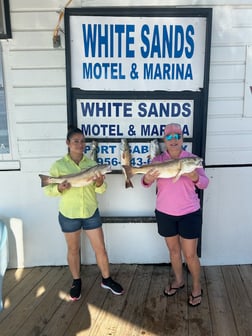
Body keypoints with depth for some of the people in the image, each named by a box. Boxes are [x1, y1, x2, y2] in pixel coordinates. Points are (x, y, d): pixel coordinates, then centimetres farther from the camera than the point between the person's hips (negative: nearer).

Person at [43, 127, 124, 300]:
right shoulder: (59, 165, -8)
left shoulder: (91, 163, -2)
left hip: (91, 213, 2)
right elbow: (48, 189, -6)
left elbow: (101, 190, -1)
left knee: (100, 248, 9)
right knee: (73, 249, 15)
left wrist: (99, 184, -23)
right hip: (69, 214, -2)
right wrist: (59, 188, -26)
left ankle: (107, 279, 29)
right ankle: (76, 282, 35)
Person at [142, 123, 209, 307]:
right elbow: (146, 183, -12)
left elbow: (205, 183, -12)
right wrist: (147, 179, -36)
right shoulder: (158, 159, -5)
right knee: (173, 250, 19)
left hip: (189, 213, -2)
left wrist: (195, 177, -34)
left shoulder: (192, 158, -8)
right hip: (165, 213, 2)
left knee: (190, 254, 5)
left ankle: (197, 287, 29)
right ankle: (179, 280, 41)